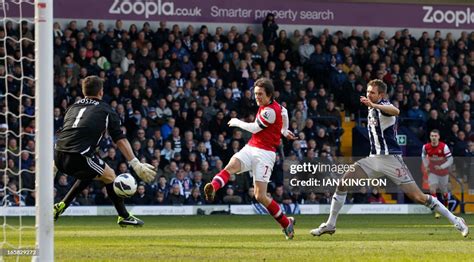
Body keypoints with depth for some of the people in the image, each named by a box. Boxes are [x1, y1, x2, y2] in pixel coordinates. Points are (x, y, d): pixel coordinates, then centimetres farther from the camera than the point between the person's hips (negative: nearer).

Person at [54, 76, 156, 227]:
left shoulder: (73, 107, 25)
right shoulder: (106, 110, 11)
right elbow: (120, 140, 6)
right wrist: (136, 164, 7)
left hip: (58, 157, 6)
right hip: (79, 156, -6)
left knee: (90, 173, 31)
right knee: (109, 176, 16)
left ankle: (61, 205, 25)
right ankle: (124, 217, 23)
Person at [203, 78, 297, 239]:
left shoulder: (271, 111, -15)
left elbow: (255, 128, -10)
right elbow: (284, 112, 34)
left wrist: (237, 122, 5)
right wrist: (284, 130, 50)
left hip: (264, 153, -8)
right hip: (250, 149, 8)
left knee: (260, 196, -10)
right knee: (232, 165, -27)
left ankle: (286, 223, 11)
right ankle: (213, 188, -57)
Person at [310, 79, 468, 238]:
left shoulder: (383, 106, -12)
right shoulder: (372, 110, 14)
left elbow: (395, 111, -39)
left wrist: (373, 105, -51)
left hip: (391, 158, -8)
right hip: (374, 159, 8)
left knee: (418, 197, -11)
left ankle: (455, 221, -1)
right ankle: (330, 225, 4)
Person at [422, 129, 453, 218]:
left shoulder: (444, 147, -22)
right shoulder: (426, 147, -13)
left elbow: (450, 160, -19)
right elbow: (423, 155, 11)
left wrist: (441, 167, -30)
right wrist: (426, 166, 0)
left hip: (444, 172, -1)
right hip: (432, 172, 1)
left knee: (444, 192, 12)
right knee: (432, 189, -16)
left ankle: (445, 207, 41)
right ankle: (437, 211, -12)